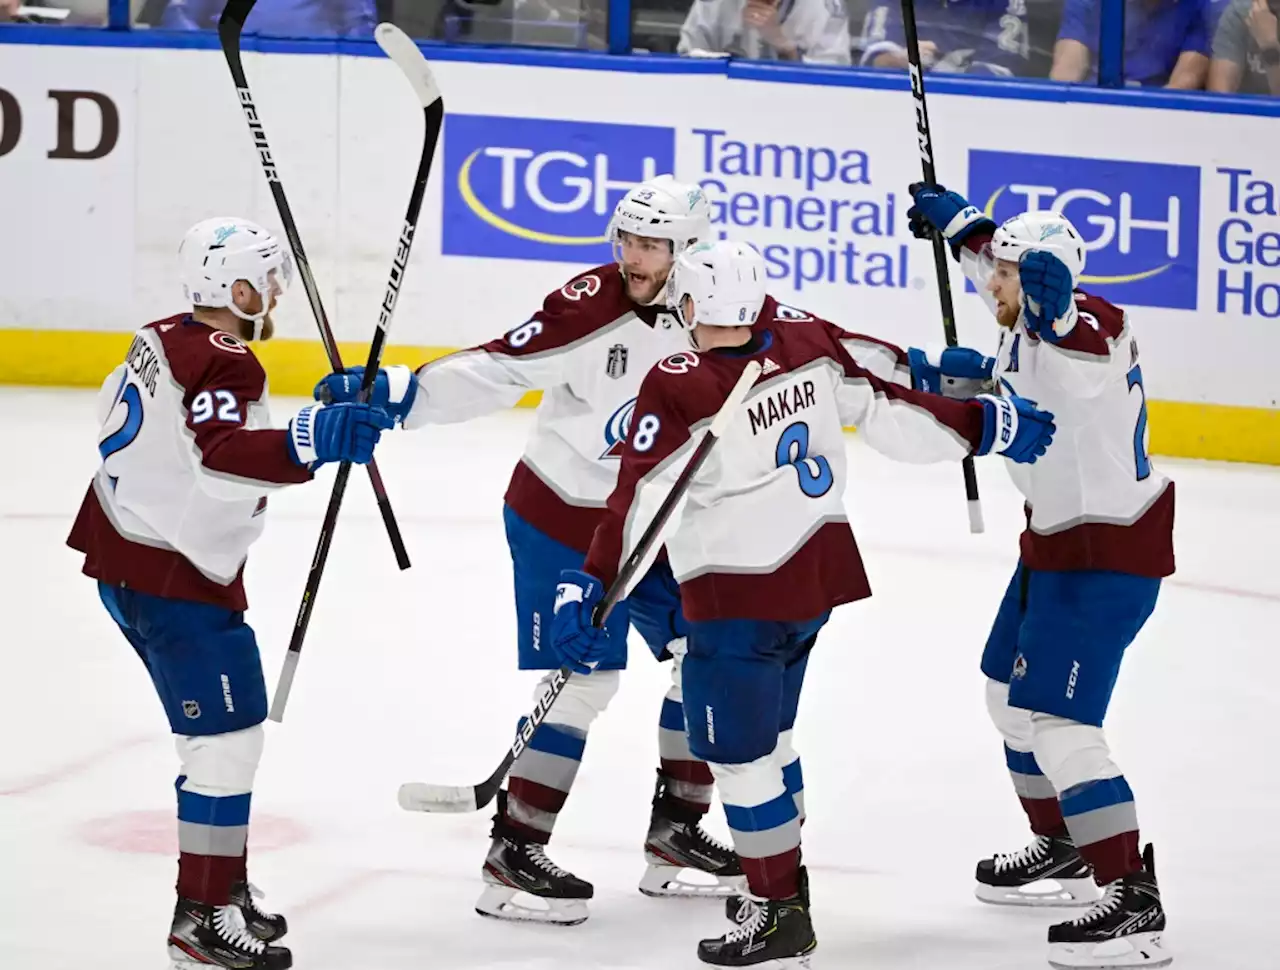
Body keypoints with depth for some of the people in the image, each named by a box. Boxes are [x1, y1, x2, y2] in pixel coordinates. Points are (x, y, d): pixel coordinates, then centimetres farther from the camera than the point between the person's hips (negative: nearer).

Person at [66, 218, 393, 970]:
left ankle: (224, 890, 25)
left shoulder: (162, 341, 10)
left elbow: (119, 417, 26)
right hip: (174, 576, -11)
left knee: (219, 732, 18)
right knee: (230, 738, -9)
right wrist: (308, 443, -52)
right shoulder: (225, 363, -19)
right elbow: (222, 458, -38)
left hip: (123, 557, 11)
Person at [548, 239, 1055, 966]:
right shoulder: (805, 336, -7)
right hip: (820, 574, 7)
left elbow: (639, 502, -25)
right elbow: (888, 404, -1)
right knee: (767, 732, 24)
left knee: (737, 751, 5)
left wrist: (590, 589, -25)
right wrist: (985, 423, 11)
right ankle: (785, 877, 36)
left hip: (740, 598, -7)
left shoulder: (677, 389, -22)